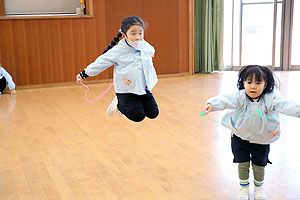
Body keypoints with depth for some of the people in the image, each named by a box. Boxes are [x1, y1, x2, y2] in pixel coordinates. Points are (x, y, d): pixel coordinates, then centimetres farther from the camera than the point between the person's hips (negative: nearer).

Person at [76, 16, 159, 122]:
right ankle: (119, 105, 17)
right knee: (138, 116, -14)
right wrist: (84, 74, -3)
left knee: (153, 113, 5)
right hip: (126, 91, -6)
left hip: (143, 89, 6)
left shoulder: (145, 46, -2)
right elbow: (101, 62, -7)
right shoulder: (118, 51, -14)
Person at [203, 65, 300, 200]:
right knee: (243, 164, 6)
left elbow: (284, 104, -33)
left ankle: (259, 187, 39)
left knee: (259, 166, 11)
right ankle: (244, 188, 31)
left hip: (261, 139, 0)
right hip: (240, 137, 0)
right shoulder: (240, 97, -20)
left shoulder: (270, 98, -19)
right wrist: (212, 104, -55)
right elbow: (225, 100, -35)